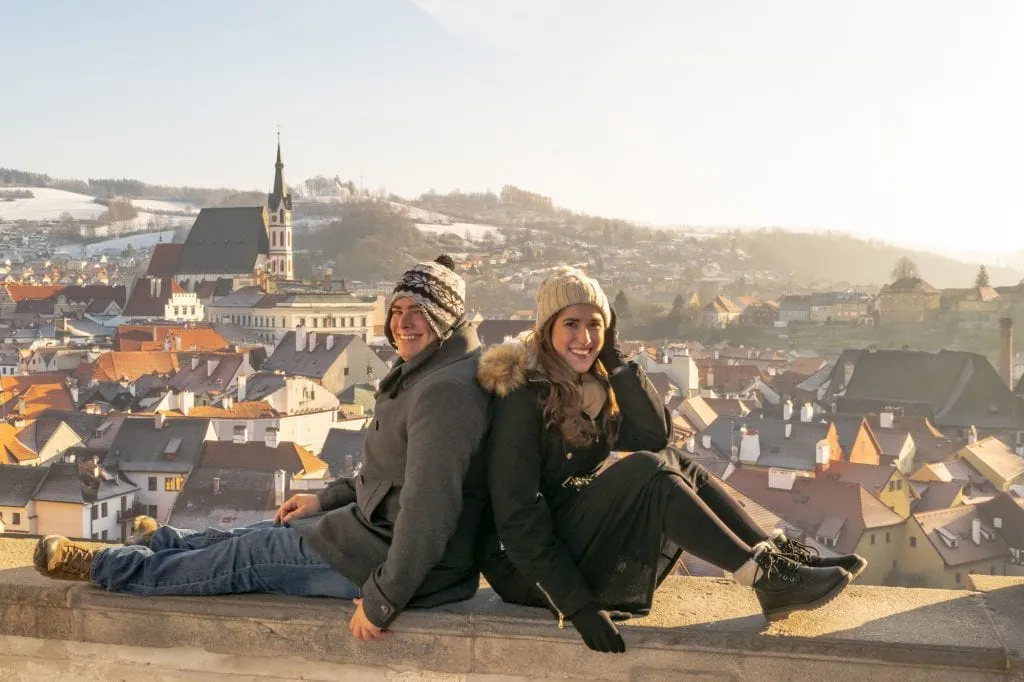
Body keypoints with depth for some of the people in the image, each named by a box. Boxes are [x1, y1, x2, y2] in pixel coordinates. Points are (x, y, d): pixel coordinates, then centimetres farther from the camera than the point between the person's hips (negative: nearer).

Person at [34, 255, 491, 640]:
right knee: (272, 534, 23)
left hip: (405, 560, -9)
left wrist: (382, 600, -28)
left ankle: (99, 566, 24)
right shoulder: (428, 372, 9)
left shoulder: (445, 390, -27)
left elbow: (428, 507, -32)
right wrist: (325, 499, 19)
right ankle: (162, 543, 50)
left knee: (248, 559, 6)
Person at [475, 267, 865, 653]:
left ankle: (776, 556, -8)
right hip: (529, 566, -8)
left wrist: (614, 358, -9)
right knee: (649, 471, -24)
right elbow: (518, 518, -23)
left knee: (678, 467, -4)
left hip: (581, 539, 8)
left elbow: (653, 435, -3)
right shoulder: (522, 397, -19)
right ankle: (766, 575, -21)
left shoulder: (590, 384, 6)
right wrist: (577, 606, -26)